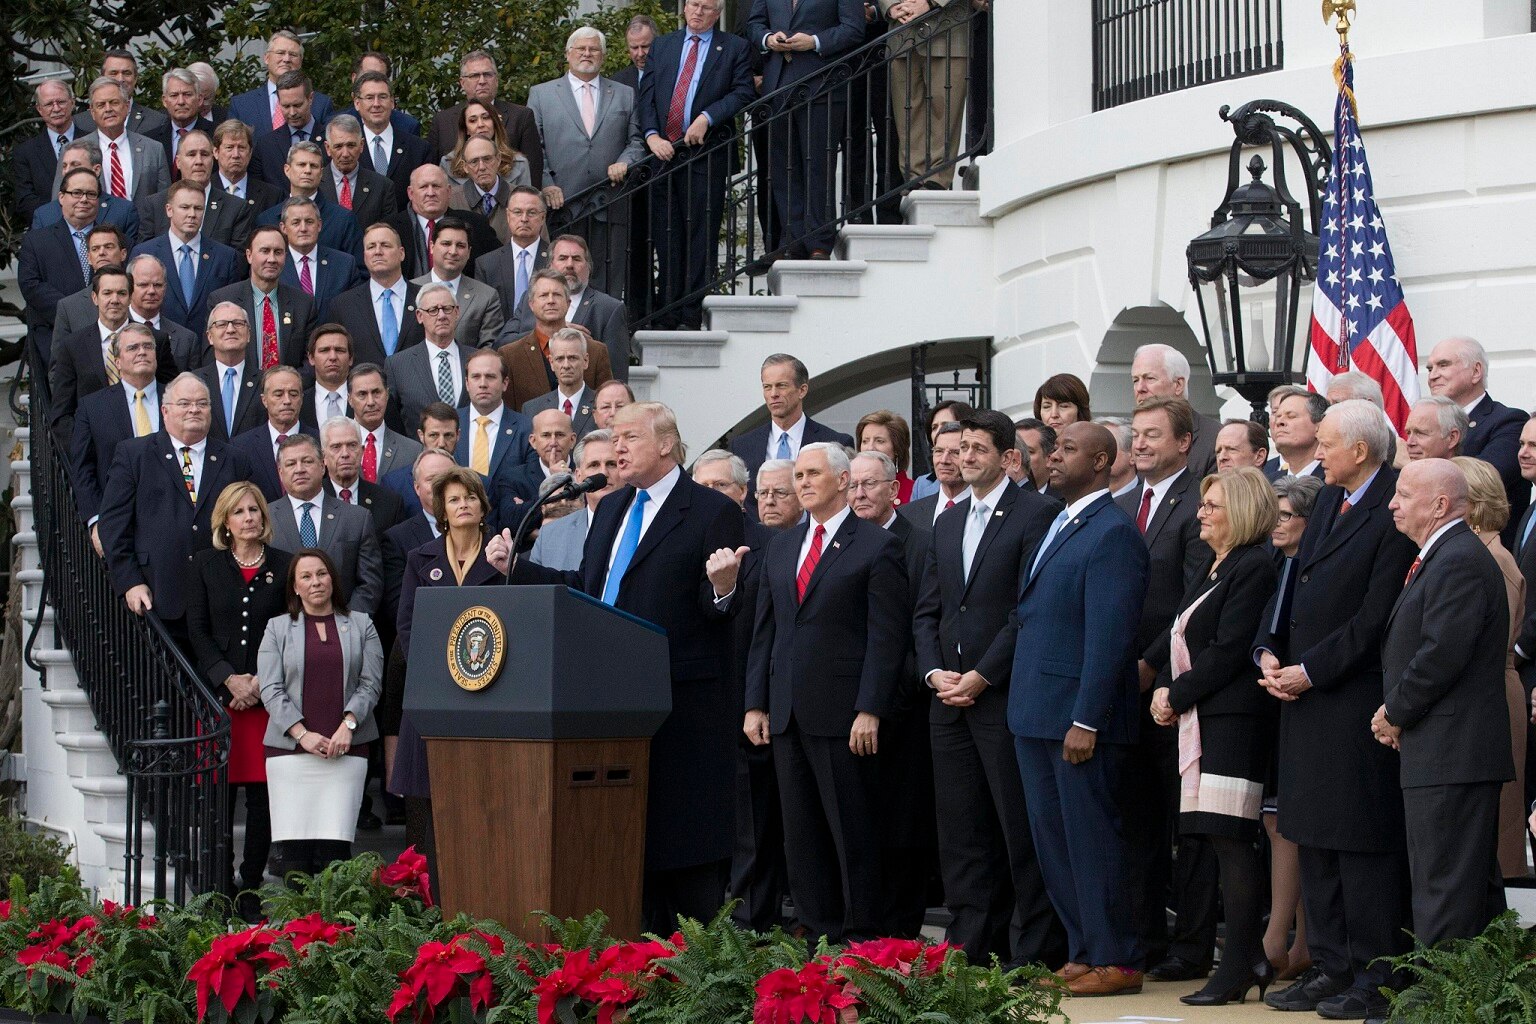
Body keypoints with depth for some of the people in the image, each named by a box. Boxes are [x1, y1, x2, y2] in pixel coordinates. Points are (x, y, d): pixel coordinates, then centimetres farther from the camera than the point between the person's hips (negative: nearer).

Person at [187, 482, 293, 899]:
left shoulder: (283, 566, 7)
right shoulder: (205, 565, 9)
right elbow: (197, 631, 4)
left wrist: (262, 681, -7)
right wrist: (229, 678, -8)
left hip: (268, 694, 0)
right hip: (217, 692, 0)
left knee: (263, 792, -3)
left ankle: (252, 880, 4)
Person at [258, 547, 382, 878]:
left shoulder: (360, 626, 13)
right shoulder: (278, 628, 11)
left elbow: (370, 684, 6)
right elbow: (271, 690, 3)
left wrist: (348, 725, -9)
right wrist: (303, 734, -9)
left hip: (346, 750, 0)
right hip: (290, 749, 0)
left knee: (335, 845, -10)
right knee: (294, 848, -7)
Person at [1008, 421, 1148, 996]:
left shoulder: (1112, 533, -13)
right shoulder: (1055, 527, 16)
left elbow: (1108, 636, -18)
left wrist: (1086, 721, -21)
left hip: (1080, 716, -9)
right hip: (1035, 714, 9)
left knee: (1090, 838, -4)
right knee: (1052, 838, 12)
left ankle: (1115, 962, 4)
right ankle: (1083, 952, 19)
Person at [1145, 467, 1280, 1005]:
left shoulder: (1254, 568, -11)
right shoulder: (1211, 568, 20)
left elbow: (1227, 650, -16)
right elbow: (1180, 636, 19)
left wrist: (1178, 696, -10)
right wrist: (1163, 686, 3)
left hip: (1233, 717, -10)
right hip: (1200, 719, 10)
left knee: (1231, 840, -10)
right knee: (1225, 841, 9)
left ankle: (1238, 967, -7)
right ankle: (1252, 958, 14)